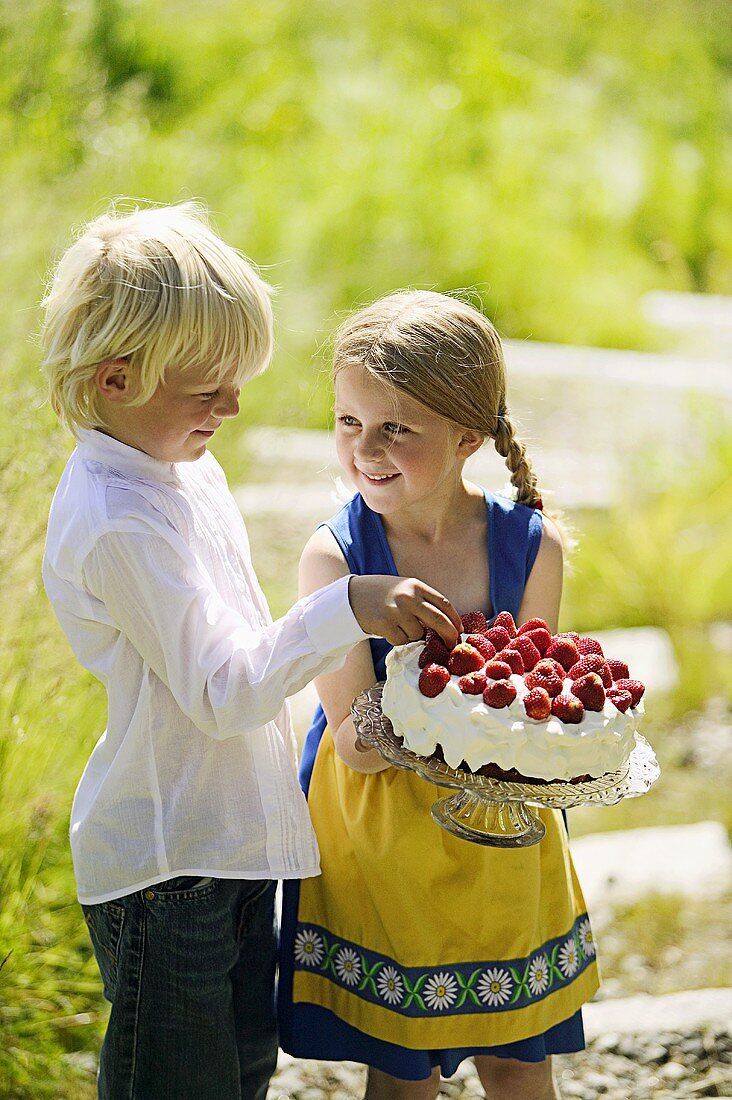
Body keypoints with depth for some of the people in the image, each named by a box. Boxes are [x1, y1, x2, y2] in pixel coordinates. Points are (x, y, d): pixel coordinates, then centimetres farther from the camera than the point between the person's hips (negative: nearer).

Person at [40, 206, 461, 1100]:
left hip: (236, 837, 9)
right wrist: (347, 610, -33)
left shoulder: (181, 469, 6)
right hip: (162, 864, -9)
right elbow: (222, 691, -27)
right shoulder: (115, 525, -26)